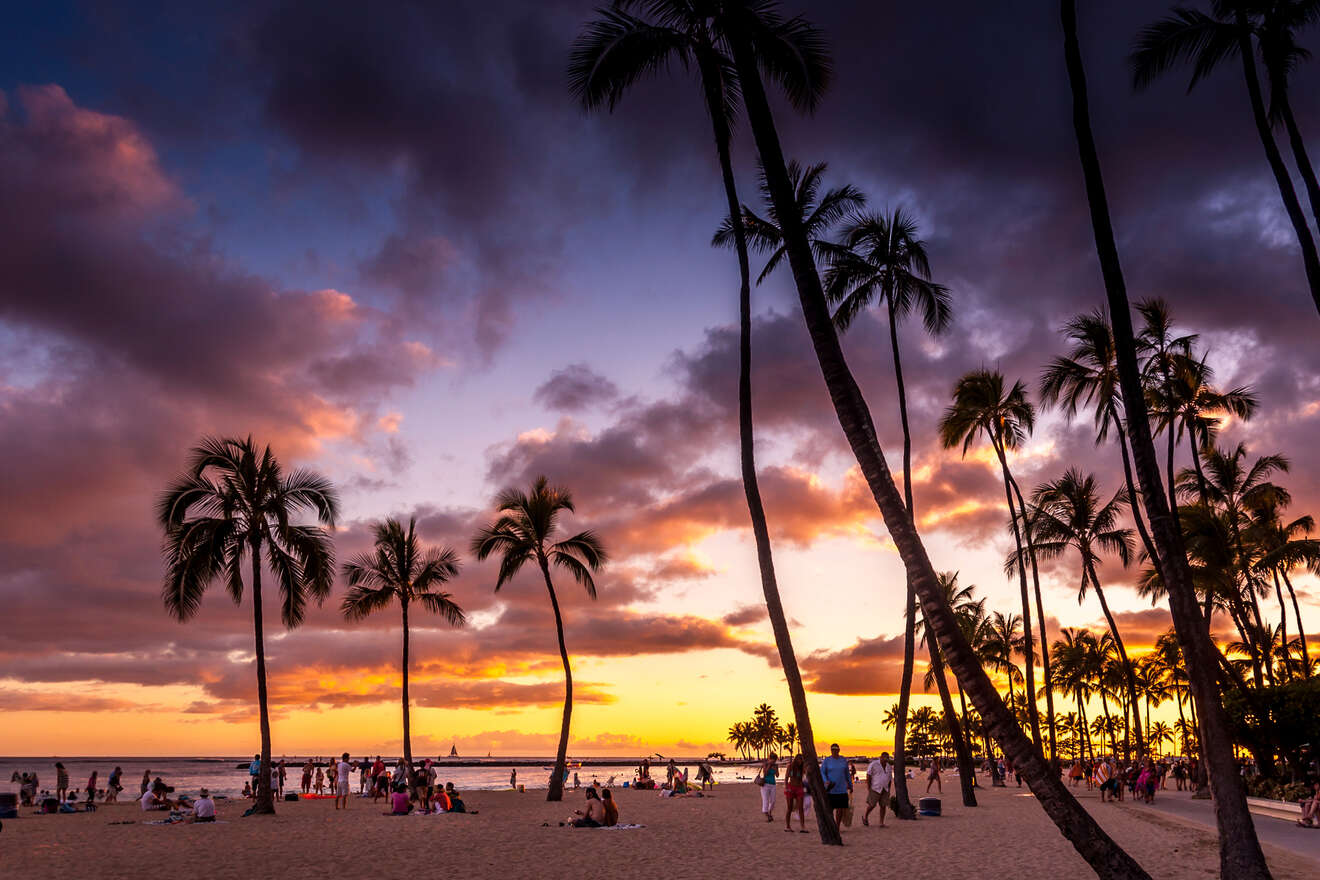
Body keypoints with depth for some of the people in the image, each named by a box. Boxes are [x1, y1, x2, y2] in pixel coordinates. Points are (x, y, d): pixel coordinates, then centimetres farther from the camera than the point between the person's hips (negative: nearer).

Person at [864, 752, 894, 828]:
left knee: (883, 805, -1)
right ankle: (865, 816, 24)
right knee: (872, 805, 0)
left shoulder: (889, 767, 6)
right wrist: (868, 789, -13)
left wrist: (888, 790, 10)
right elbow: (868, 777, -10)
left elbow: (890, 779, 14)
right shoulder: (873, 765, -11)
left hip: (885, 790, 5)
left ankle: (881, 823, 5)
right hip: (875, 789, -5)